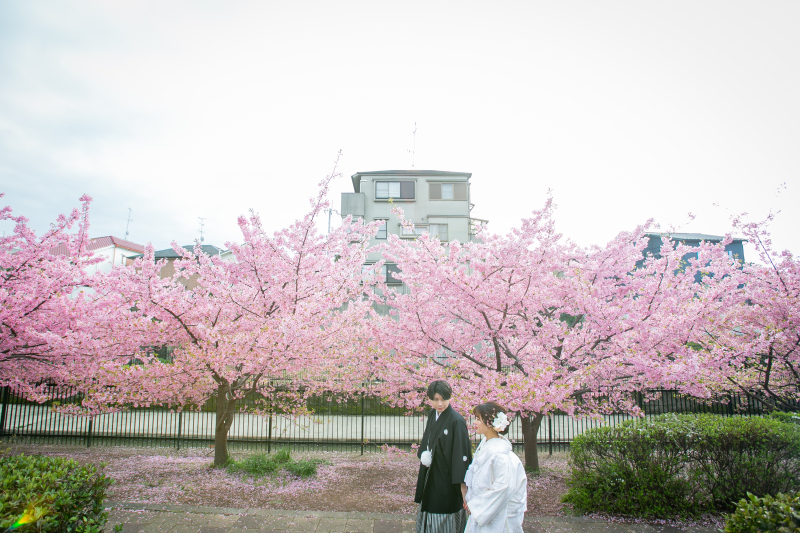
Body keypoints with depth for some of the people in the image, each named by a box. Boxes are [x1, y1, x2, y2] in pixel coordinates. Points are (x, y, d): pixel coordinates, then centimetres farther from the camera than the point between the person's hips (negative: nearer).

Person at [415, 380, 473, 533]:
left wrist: (463, 485, -21)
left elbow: (462, 452, -20)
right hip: (431, 477, 7)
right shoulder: (432, 415, 2)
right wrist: (423, 454, -7)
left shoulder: (456, 421, -20)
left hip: (447, 479, -7)